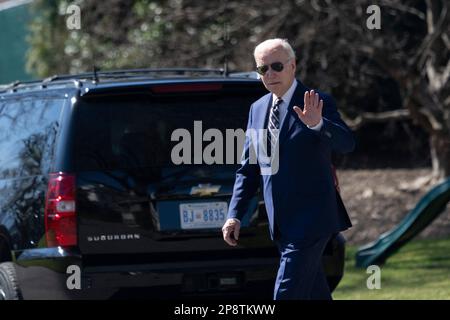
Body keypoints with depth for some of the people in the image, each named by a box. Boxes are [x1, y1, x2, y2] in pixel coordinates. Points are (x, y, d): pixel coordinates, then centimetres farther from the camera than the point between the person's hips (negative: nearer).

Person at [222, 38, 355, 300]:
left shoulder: (318, 103, -7)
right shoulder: (258, 109, 12)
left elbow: (347, 144, -22)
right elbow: (248, 168, 16)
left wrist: (318, 124, -41)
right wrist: (235, 215, 8)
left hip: (310, 220, -7)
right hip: (282, 224, 7)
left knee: (287, 294, -14)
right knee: (315, 294, 13)